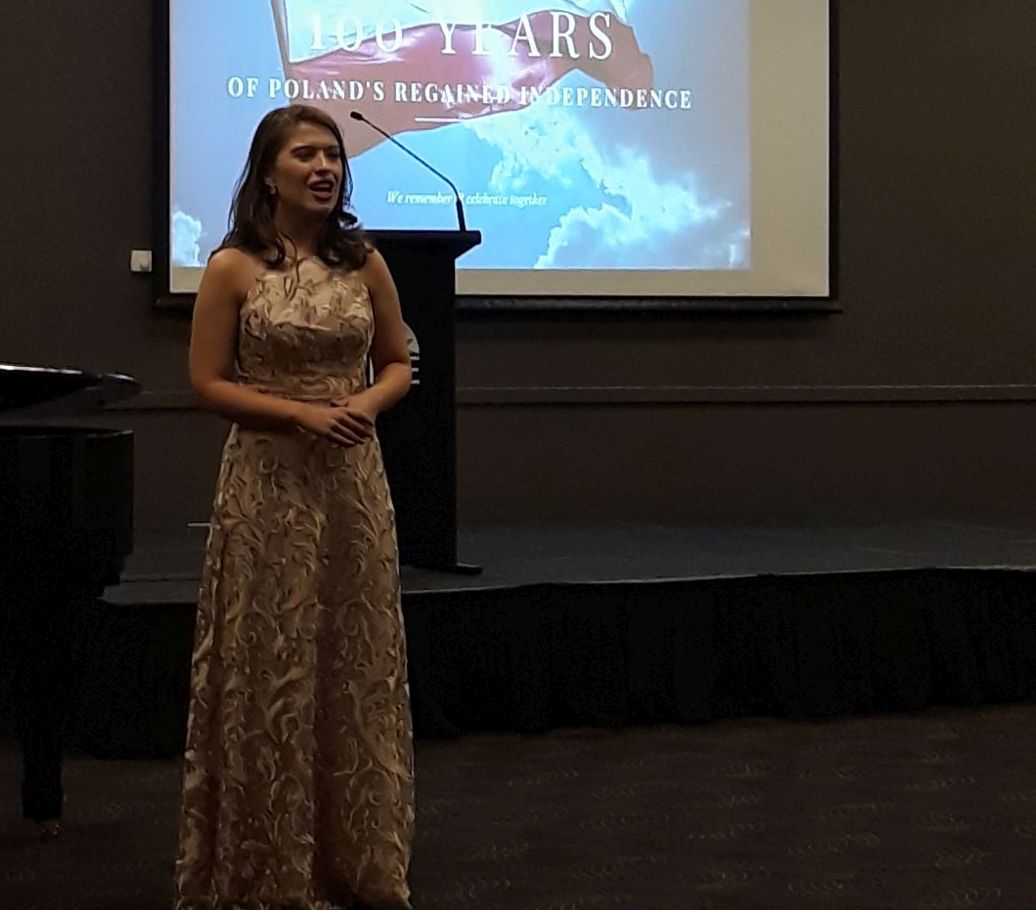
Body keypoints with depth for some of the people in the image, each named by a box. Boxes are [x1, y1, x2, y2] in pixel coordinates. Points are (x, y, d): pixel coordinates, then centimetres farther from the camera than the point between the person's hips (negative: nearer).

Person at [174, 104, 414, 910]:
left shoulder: (364, 263, 5)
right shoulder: (233, 268, -5)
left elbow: (398, 364, 11)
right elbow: (209, 382, -6)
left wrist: (365, 404, -10)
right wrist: (301, 413, -17)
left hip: (353, 481, 4)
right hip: (268, 483, -3)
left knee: (357, 663, 8)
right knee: (272, 666, 2)